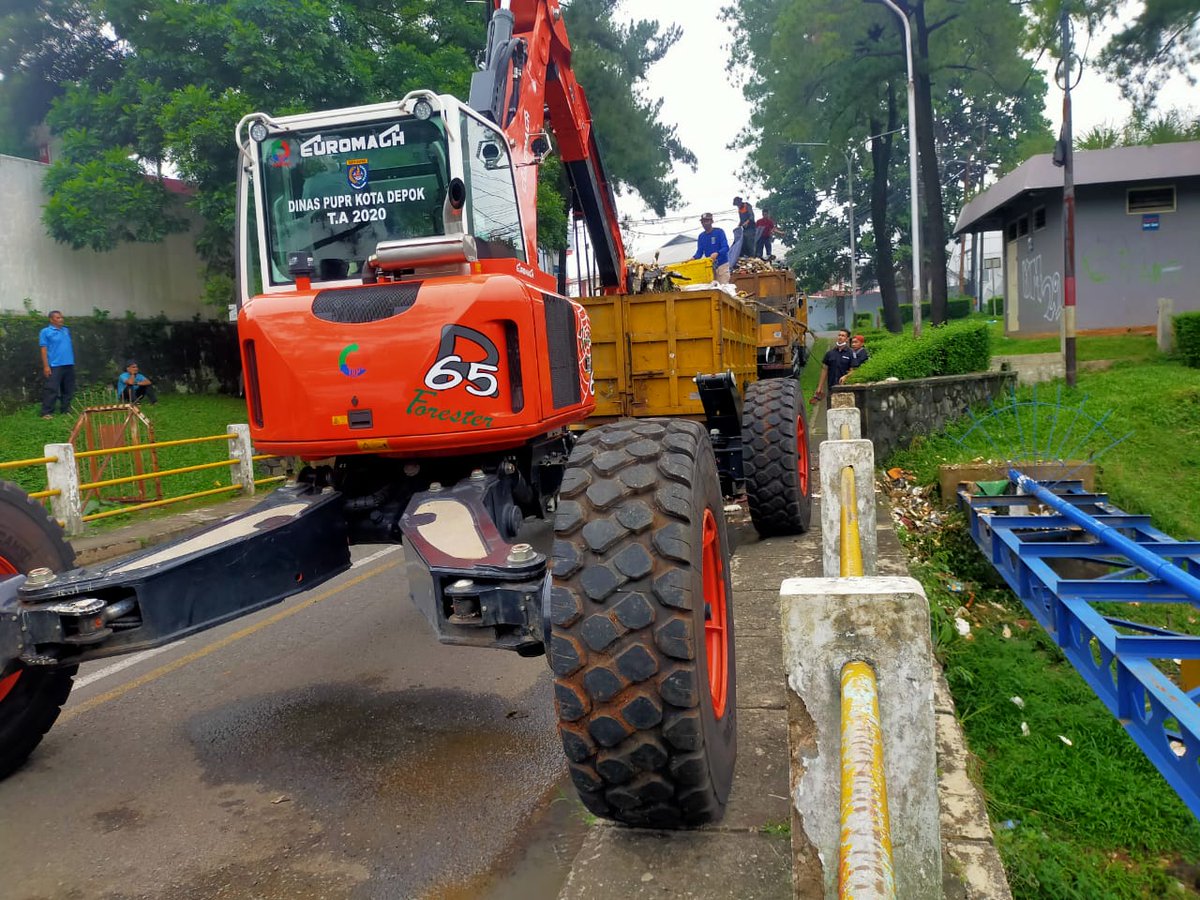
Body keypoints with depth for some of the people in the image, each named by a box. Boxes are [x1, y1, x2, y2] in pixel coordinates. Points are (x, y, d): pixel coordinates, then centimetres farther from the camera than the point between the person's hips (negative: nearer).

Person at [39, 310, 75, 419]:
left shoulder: (66, 330, 14)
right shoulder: (45, 332, -2)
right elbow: (44, 349, -6)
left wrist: (72, 360, 15)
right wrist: (46, 366, -12)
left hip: (69, 364, 6)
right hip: (55, 366, -6)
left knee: (68, 389, 11)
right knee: (52, 389, -8)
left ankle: (66, 409, 21)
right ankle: (47, 412, -5)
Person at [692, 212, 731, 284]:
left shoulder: (719, 232, -6)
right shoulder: (701, 236, 9)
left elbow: (726, 248, -14)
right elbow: (700, 251, 9)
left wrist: (717, 253, -34)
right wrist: (694, 258, -13)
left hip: (721, 265, -5)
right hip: (709, 265, 5)